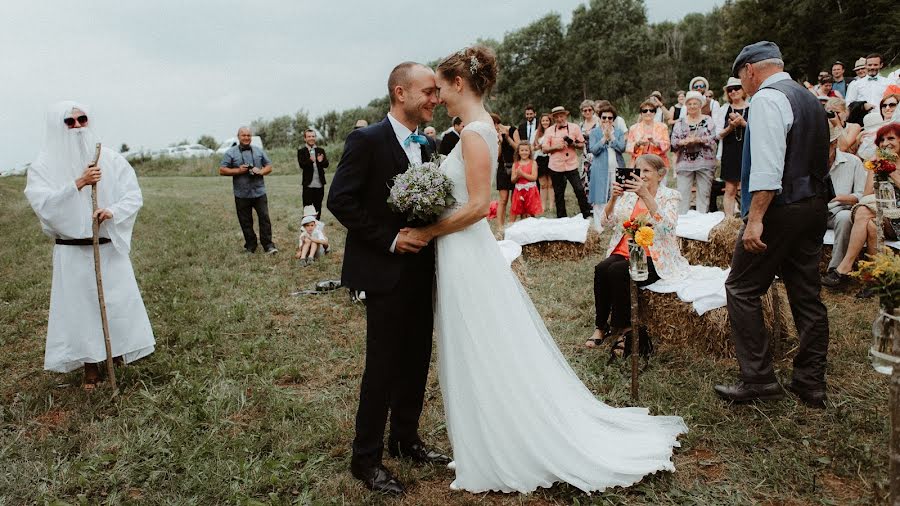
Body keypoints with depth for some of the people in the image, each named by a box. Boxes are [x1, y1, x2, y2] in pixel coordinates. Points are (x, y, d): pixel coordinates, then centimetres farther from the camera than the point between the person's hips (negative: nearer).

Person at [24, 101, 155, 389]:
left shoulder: (110, 159, 0)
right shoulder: (44, 166, -3)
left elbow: (134, 196, -5)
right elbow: (42, 204, -16)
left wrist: (112, 211, -24)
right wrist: (78, 184, -25)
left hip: (111, 247, 1)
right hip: (73, 252, -1)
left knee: (120, 302, 7)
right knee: (80, 306, 6)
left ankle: (121, 351, 30)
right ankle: (91, 366, 20)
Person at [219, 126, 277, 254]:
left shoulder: (259, 151, 11)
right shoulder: (231, 153, 3)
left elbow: (269, 166, 13)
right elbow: (222, 170, 1)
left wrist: (261, 171, -8)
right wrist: (238, 170, -12)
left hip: (259, 192, 1)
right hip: (241, 194, -1)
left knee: (264, 218, -4)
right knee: (246, 222, 7)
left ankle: (268, 245, 2)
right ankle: (250, 246, 18)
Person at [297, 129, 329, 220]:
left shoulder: (320, 150, 10)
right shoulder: (301, 151, 2)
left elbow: (326, 165, 0)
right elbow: (302, 165, -13)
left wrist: (321, 161, -23)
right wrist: (310, 160, -34)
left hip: (319, 184, 3)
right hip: (308, 184, -3)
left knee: (318, 208, 11)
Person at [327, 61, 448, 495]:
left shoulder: (425, 146, 11)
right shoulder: (367, 140, -11)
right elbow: (340, 200, -15)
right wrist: (390, 240, -18)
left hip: (421, 271, 7)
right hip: (386, 273, -7)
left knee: (417, 361, 15)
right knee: (383, 365, 1)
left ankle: (405, 440, 33)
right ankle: (366, 458, 17)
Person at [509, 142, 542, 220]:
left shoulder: (533, 163, -1)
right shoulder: (515, 164, 6)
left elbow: (534, 177, -11)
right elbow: (512, 180, 4)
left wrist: (522, 174, -16)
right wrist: (517, 176, -17)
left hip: (530, 191, -2)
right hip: (519, 190, 2)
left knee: (530, 213, 3)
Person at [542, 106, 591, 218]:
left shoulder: (574, 127, 3)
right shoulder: (549, 131, 3)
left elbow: (582, 144, 6)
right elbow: (544, 149, 1)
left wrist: (573, 144, -13)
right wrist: (556, 147, -15)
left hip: (571, 165, -1)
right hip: (556, 166, 1)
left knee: (579, 190, -7)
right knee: (558, 194, 7)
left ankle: (586, 215, 4)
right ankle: (561, 218, 17)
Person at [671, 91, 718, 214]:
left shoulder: (708, 120, 8)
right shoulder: (680, 122, 13)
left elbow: (712, 139, -4)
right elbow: (673, 142, 3)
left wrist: (697, 139, -19)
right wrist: (683, 141, -17)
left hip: (704, 163, -1)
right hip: (684, 163, 1)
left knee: (704, 194, 0)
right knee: (682, 194, -4)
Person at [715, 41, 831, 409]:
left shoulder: (767, 99, -11)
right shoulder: (809, 99, 18)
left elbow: (767, 165, -23)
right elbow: (819, 160, 22)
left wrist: (755, 218, -24)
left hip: (781, 209, -9)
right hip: (814, 207, 9)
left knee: (742, 290, -1)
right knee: (807, 295, 11)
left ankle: (758, 379, 1)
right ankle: (811, 384, 18)